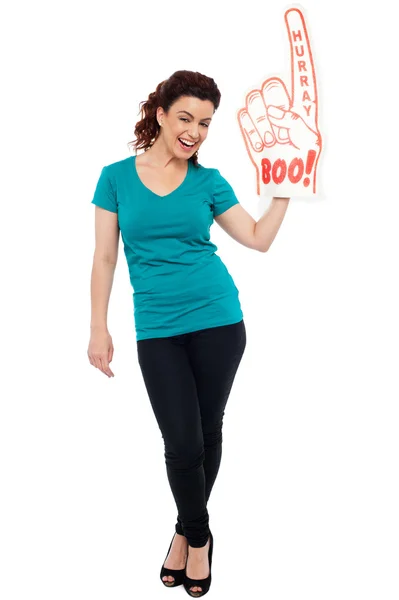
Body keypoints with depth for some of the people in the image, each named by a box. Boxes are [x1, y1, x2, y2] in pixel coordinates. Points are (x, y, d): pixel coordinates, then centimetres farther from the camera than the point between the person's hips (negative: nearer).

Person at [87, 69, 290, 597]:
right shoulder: (117, 177, 2)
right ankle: (198, 536, 26)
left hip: (219, 320, 1)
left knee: (208, 434, 10)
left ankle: (188, 531, 34)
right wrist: (99, 328, -1)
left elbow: (259, 239, 7)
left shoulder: (208, 181, 5)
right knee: (183, 444, -3)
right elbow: (105, 257, 3)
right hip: (157, 330, -1)